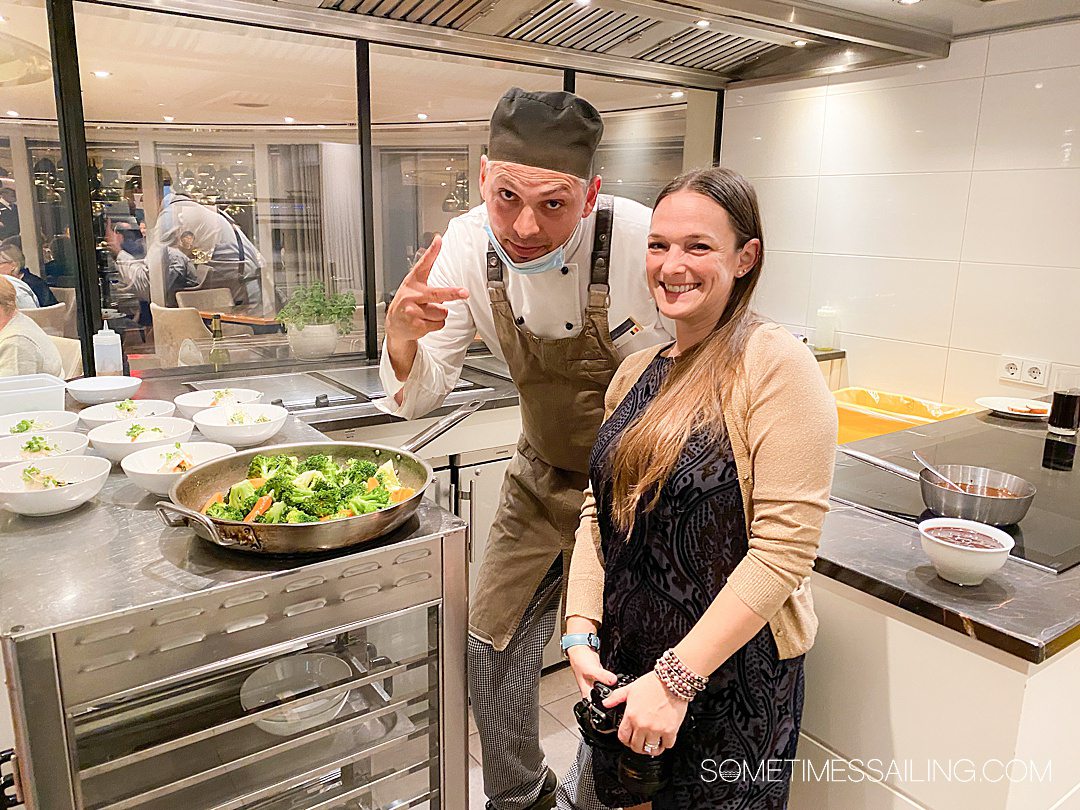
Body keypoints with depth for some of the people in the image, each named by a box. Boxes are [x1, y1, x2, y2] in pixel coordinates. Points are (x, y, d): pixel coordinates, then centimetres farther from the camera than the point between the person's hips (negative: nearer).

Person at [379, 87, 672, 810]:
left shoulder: (644, 243, -28)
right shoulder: (468, 246, -15)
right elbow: (421, 397, -9)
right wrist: (402, 335, -30)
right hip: (542, 477, 5)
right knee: (493, 646, 12)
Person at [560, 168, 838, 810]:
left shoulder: (776, 364, -17)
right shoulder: (637, 372, 3)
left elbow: (785, 548, -22)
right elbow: (599, 511, 6)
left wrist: (677, 678, -21)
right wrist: (581, 631, -5)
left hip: (732, 672, -5)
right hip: (624, 662, 6)